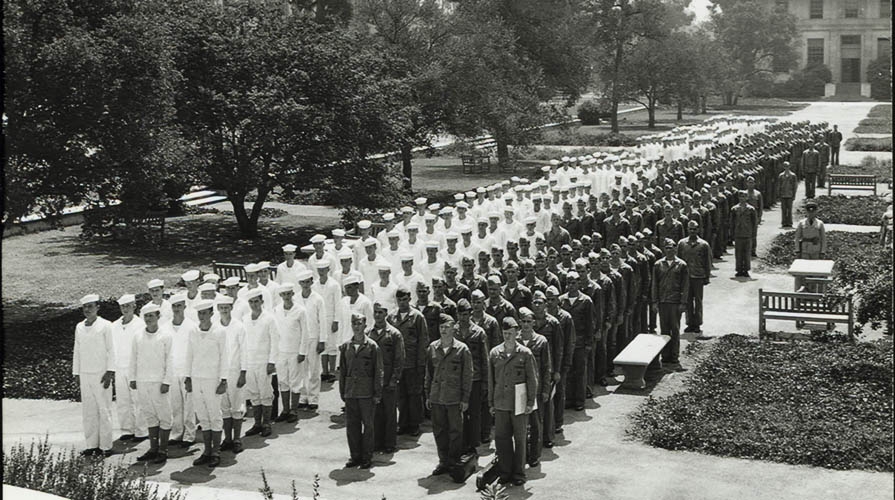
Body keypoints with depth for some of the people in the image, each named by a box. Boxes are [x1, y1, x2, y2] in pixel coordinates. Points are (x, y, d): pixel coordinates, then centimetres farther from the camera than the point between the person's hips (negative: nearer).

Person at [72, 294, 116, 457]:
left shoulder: (105, 326, -4)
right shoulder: (79, 327, 11)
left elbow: (111, 350, -4)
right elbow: (77, 351, 16)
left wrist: (110, 372, -9)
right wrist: (76, 373, 13)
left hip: (101, 374, -5)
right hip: (85, 375, 5)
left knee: (104, 410, -2)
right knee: (88, 411, 6)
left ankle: (105, 446, 2)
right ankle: (92, 445, 12)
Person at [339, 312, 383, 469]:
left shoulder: (372, 346, -3)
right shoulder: (345, 347, 8)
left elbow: (378, 372, -2)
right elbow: (342, 371, 13)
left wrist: (377, 393, -5)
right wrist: (342, 392, 9)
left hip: (367, 392, -4)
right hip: (350, 393, 4)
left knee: (368, 425, 3)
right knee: (351, 425, 6)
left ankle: (367, 457, 11)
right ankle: (355, 456, 17)